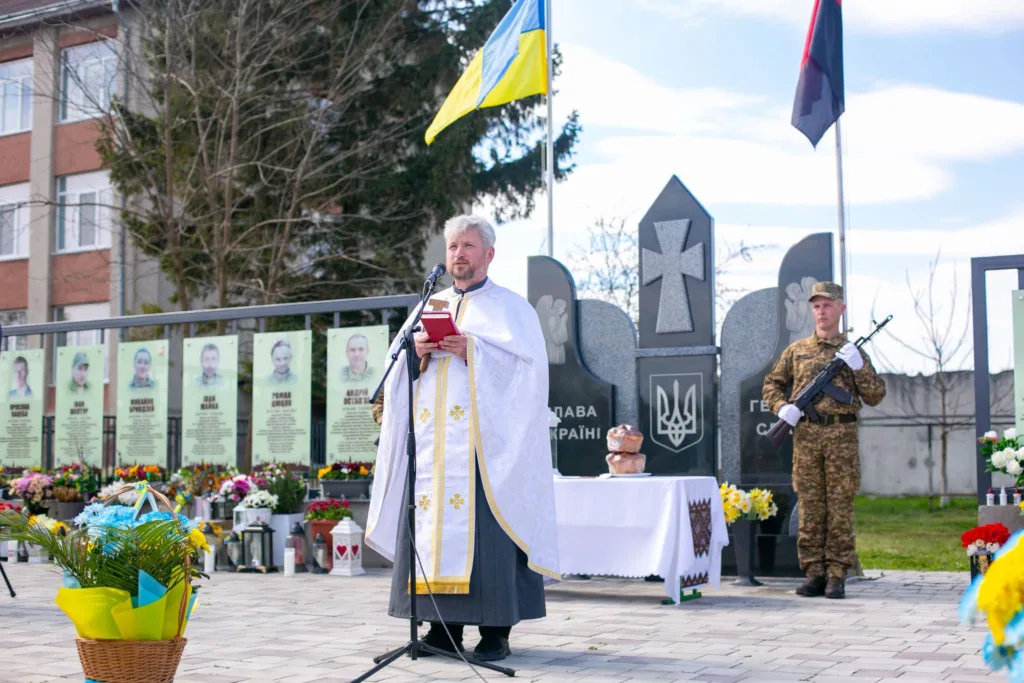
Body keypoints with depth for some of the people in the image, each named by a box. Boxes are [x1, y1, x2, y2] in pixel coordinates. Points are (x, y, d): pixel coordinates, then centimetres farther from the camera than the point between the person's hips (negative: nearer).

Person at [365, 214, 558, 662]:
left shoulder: (510, 306, 7)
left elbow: (527, 362, -6)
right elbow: (396, 364, 17)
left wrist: (471, 350, -16)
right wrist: (417, 350, -5)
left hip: (483, 436, -5)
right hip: (431, 435, 5)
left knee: (483, 524, -10)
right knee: (433, 521, 0)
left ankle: (496, 632, -6)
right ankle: (444, 626, 6)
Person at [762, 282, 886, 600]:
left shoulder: (852, 351, 11)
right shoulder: (796, 350, 15)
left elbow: (875, 396, 6)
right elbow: (771, 384, 19)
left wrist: (858, 366, -8)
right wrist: (781, 407, 0)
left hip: (841, 435, -1)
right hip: (805, 435, 2)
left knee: (840, 506, -1)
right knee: (810, 508, 2)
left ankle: (837, 576, 3)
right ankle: (814, 573, 8)